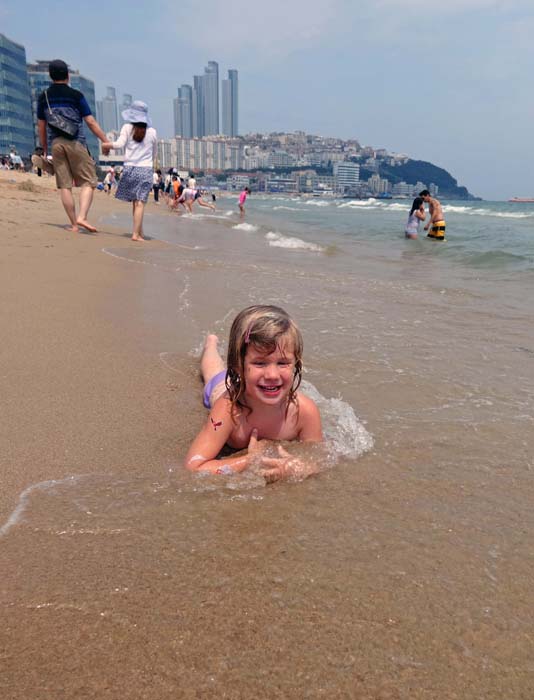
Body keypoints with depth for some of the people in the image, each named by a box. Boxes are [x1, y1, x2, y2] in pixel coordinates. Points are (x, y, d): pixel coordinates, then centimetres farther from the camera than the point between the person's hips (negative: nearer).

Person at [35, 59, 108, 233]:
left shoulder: (44, 97, 11)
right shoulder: (76, 95, -1)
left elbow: (41, 126, 13)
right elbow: (91, 122, -3)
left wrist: (45, 151, 21)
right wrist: (106, 142, 2)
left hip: (55, 143, 4)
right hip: (75, 143, -4)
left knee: (64, 185, 4)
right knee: (88, 182, 1)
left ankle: (74, 224, 3)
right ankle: (82, 217, -17)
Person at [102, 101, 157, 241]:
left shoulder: (127, 128, 2)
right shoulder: (152, 132, 6)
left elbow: (120, 144, -9)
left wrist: (107, 145, 8)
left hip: (130, 168, 1)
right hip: (146, 169, -1)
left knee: (135, 202, 12)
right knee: (140, 202, -6)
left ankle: (140, 232, 17)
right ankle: (136, 234, -14)